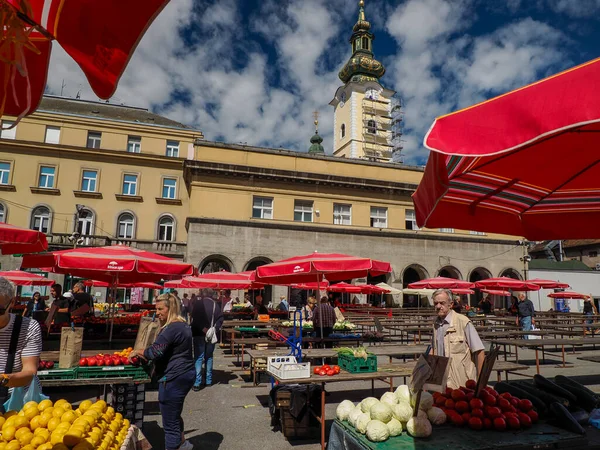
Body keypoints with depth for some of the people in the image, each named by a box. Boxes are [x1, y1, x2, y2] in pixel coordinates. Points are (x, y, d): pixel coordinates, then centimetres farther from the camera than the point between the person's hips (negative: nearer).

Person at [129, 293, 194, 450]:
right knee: (174, 414, 29)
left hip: (174, 378, -11)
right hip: (184, 374, 11)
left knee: (170, 422, 3)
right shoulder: (182, 325, 11)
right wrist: (144, 354, 12)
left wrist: (138, 351, -8)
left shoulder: (172, 328, -22)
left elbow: (155, 352, -26)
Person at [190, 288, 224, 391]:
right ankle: (208, 380, 21)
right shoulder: (216, 304, 1)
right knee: (209, 357, 16)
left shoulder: (198, 303, -4)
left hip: (199, 334, -2)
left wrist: (203, 328, -14)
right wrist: (215, 328, -8)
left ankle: (197, 383, -6)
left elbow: (195, 318, -13)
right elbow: (220, 318, -7)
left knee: (198, 358, 1)